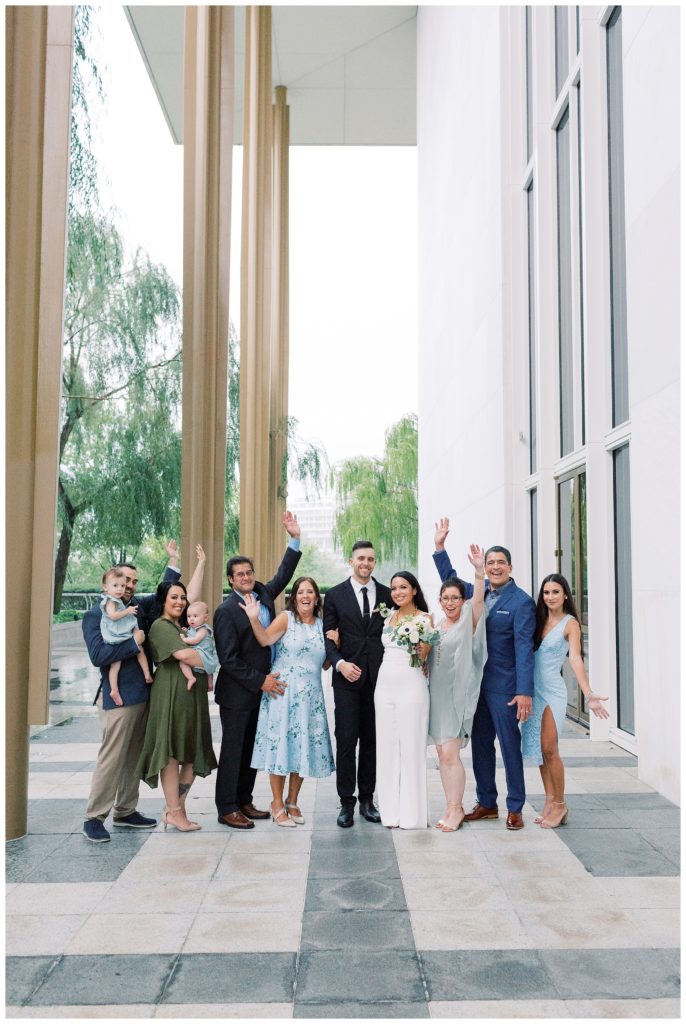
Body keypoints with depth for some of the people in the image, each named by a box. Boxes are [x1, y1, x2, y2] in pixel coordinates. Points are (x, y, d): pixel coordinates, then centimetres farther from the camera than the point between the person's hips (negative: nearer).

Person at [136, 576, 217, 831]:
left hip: (193, 694, 9)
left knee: (193, 753, 8)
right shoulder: (161, 626, -7)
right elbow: (182, 653, -16)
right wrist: (210, 665, -9)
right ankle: (174, 811, 3)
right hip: (171, 693, -9)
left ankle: (176, 806, 16)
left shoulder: (183, 625, 20)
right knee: (172, 752, -3)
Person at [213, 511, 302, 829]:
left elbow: (283, 575, 16)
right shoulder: (226, 611, -15)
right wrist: (260, 681, -17)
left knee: (252, 749, 14)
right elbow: (228, 659, -17)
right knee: (233, 750, 2)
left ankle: (244, 801, 25)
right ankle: (227, 809, 12)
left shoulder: (264, 594, 5)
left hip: (261, 688, 7)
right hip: (237, 693, -7)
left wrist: (295, 538, 6)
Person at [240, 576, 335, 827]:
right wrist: (254, 619, -36)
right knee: (280, 744, -1)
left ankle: (292, 802, 23)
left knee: (304, 747, 8)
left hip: (310, 695, 5)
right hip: (283, 691, -4)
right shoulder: (286, 618, -2)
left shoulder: (322, 625, 11)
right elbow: (265, 640, -20)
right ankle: (277, 805, 12)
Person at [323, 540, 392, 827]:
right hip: (348, 676, -2)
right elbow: (328, 636, 0)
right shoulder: (335, 595, 3)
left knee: (372, 740, 9)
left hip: (378, 677, 2)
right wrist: (339, 663, -15)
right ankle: (346, 802, 9)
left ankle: (367, 799, 20)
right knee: (346, 741, -1)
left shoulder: (387, 595, 7)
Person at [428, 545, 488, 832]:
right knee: (442, 753, 9)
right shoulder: (435, 626, 11)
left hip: (458, 695, -6)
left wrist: (479, 570, -39)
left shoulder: (469, 622, -6)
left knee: (450, 754, -7)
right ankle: (450, 807, 20)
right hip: (436, 694, 6)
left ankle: (456, 808, 7)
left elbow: (478, 599, -25)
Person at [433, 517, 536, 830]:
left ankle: (515, 808, 15)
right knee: (480, 746, 13)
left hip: (504, 687, -6)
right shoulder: (477, 593, 8)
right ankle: (486, 803, 26)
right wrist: (439, 546, 12)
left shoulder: (521, 601, -11)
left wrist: (524, 691, -20)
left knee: (510, 746, 3)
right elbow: (450, 579, 23)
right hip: (477, 684, 7)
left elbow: (524, 649, -15)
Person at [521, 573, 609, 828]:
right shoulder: (539, 619, 10)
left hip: (552, 691, -5)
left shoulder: (570, 623, -5)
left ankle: (560, 805, 7)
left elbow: (575, 659, -16)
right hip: (534, 689, 5)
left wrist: (588, 694, -27)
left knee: (549, 749, -7)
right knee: (539, 748, 8)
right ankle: (550, 801, 17)